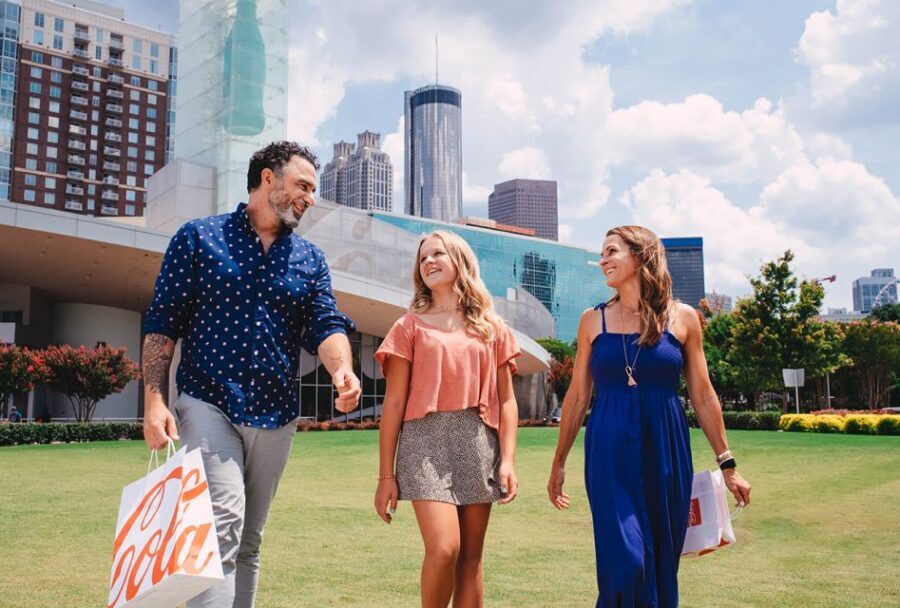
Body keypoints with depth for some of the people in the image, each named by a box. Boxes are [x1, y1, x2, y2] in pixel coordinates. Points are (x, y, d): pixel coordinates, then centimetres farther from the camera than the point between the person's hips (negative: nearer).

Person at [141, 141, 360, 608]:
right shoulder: (198, 237, 3)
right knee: (223, 521, -19)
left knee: (249, 539, 12)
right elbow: (162, 323, 0)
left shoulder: (310, 259, 12)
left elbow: (326, 325, 0)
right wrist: (154, 400, -10)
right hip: (208, 405, -4)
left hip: (276, 415, 4)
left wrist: (341, 370, -23)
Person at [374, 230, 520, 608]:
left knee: (471, 558, 5)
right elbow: (394, 403, 2)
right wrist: (386, 474, -2)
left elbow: (506, 400, 10)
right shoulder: (410, 327, 6)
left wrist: (508, 460, -3)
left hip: (479, 444, 3)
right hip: (426, 439, -2)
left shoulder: (492, 329, 13)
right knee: (444, 549, -16)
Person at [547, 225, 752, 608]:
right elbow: (578, 395, 8)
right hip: (610, 454, 0)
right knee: (625, 561, -9)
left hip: (666, 453, 1)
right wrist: (559, 462, 10)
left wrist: (726, 464, 7)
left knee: (662, 562, 8)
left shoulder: (682, 318, 3)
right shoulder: (593, 320, 5)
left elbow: (703, 396, 7)